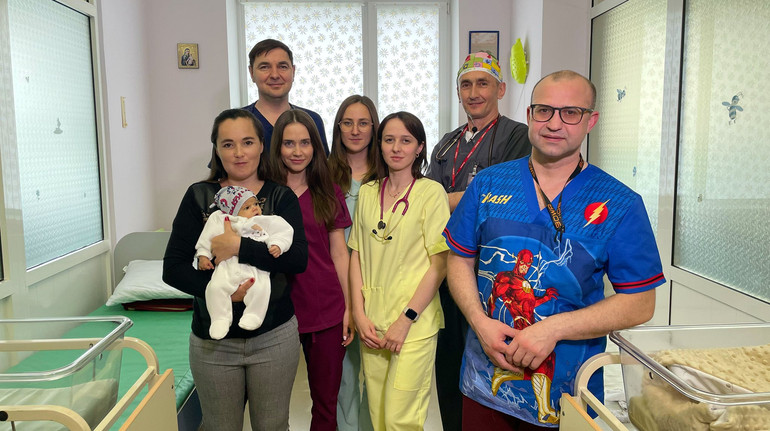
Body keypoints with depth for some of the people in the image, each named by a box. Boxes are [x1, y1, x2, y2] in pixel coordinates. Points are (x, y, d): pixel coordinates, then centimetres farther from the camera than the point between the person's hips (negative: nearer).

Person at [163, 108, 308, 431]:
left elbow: (298, 258, -16)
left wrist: (240, 247, -26)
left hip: (274, 335, 0)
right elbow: (173, 269, -6)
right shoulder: (199, 196, -1)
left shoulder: (281, 197, -1)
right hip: (213, 340, 1)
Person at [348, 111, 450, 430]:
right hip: (371, 321, 4)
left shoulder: (431, 192, -6)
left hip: (415, 322, -4)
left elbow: (440, 263, -9)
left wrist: (406, 320, -11)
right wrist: (359, 314, 0)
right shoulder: (367, 192, 7)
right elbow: (356, 255, 8)